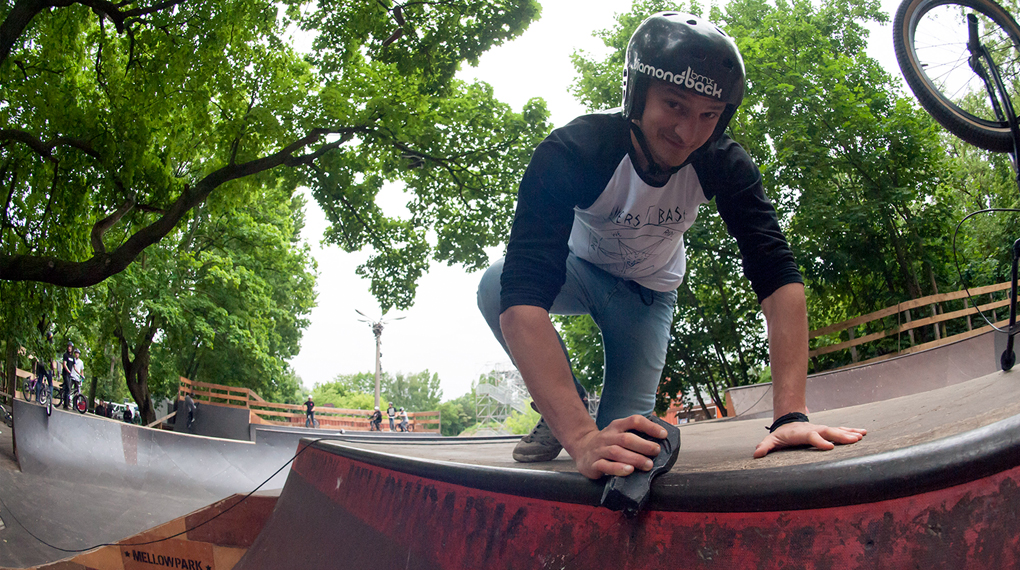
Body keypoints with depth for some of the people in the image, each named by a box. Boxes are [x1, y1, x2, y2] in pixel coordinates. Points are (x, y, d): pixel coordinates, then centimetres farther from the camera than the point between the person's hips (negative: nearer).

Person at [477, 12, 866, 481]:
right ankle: (564, 416, -8)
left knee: (627, 438, -11)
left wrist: (790, 415, -45)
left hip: (649, 291, 2)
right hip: (581, 268, -1)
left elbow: (778, 276, -32)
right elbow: (523, 294, -48)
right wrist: (583, 438, -59)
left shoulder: (722, 164, -27)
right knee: (496, 286, -33)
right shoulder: (572, 153, -37)